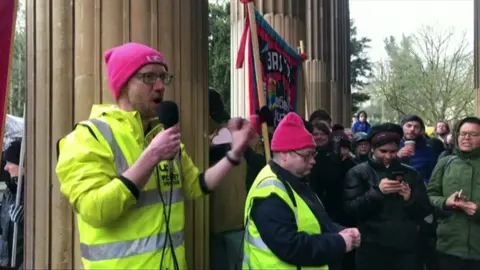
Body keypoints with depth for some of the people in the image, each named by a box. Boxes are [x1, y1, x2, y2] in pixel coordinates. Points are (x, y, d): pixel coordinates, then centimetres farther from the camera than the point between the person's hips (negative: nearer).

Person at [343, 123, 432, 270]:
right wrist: (377, 191, -19)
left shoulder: (410, 173, 11)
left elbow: (425, 210, 9)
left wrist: (410, 199, -10)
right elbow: (350, 209, -8)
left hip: (407, 248, 3)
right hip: (372, 249, -2)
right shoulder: (358, 173, 1)